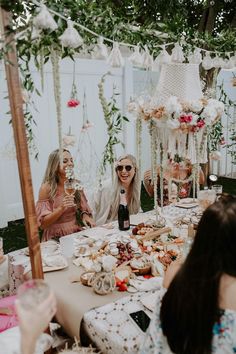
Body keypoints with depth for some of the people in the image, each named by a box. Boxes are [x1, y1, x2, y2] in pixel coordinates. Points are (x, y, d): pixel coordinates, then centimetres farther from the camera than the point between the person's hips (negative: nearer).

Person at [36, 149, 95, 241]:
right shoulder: (46, 188, -10)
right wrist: (61, 208, -23)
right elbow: (43, 223, -9)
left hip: (76, 232, 5)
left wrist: (85, 216, -6)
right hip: (56, 237, -4)